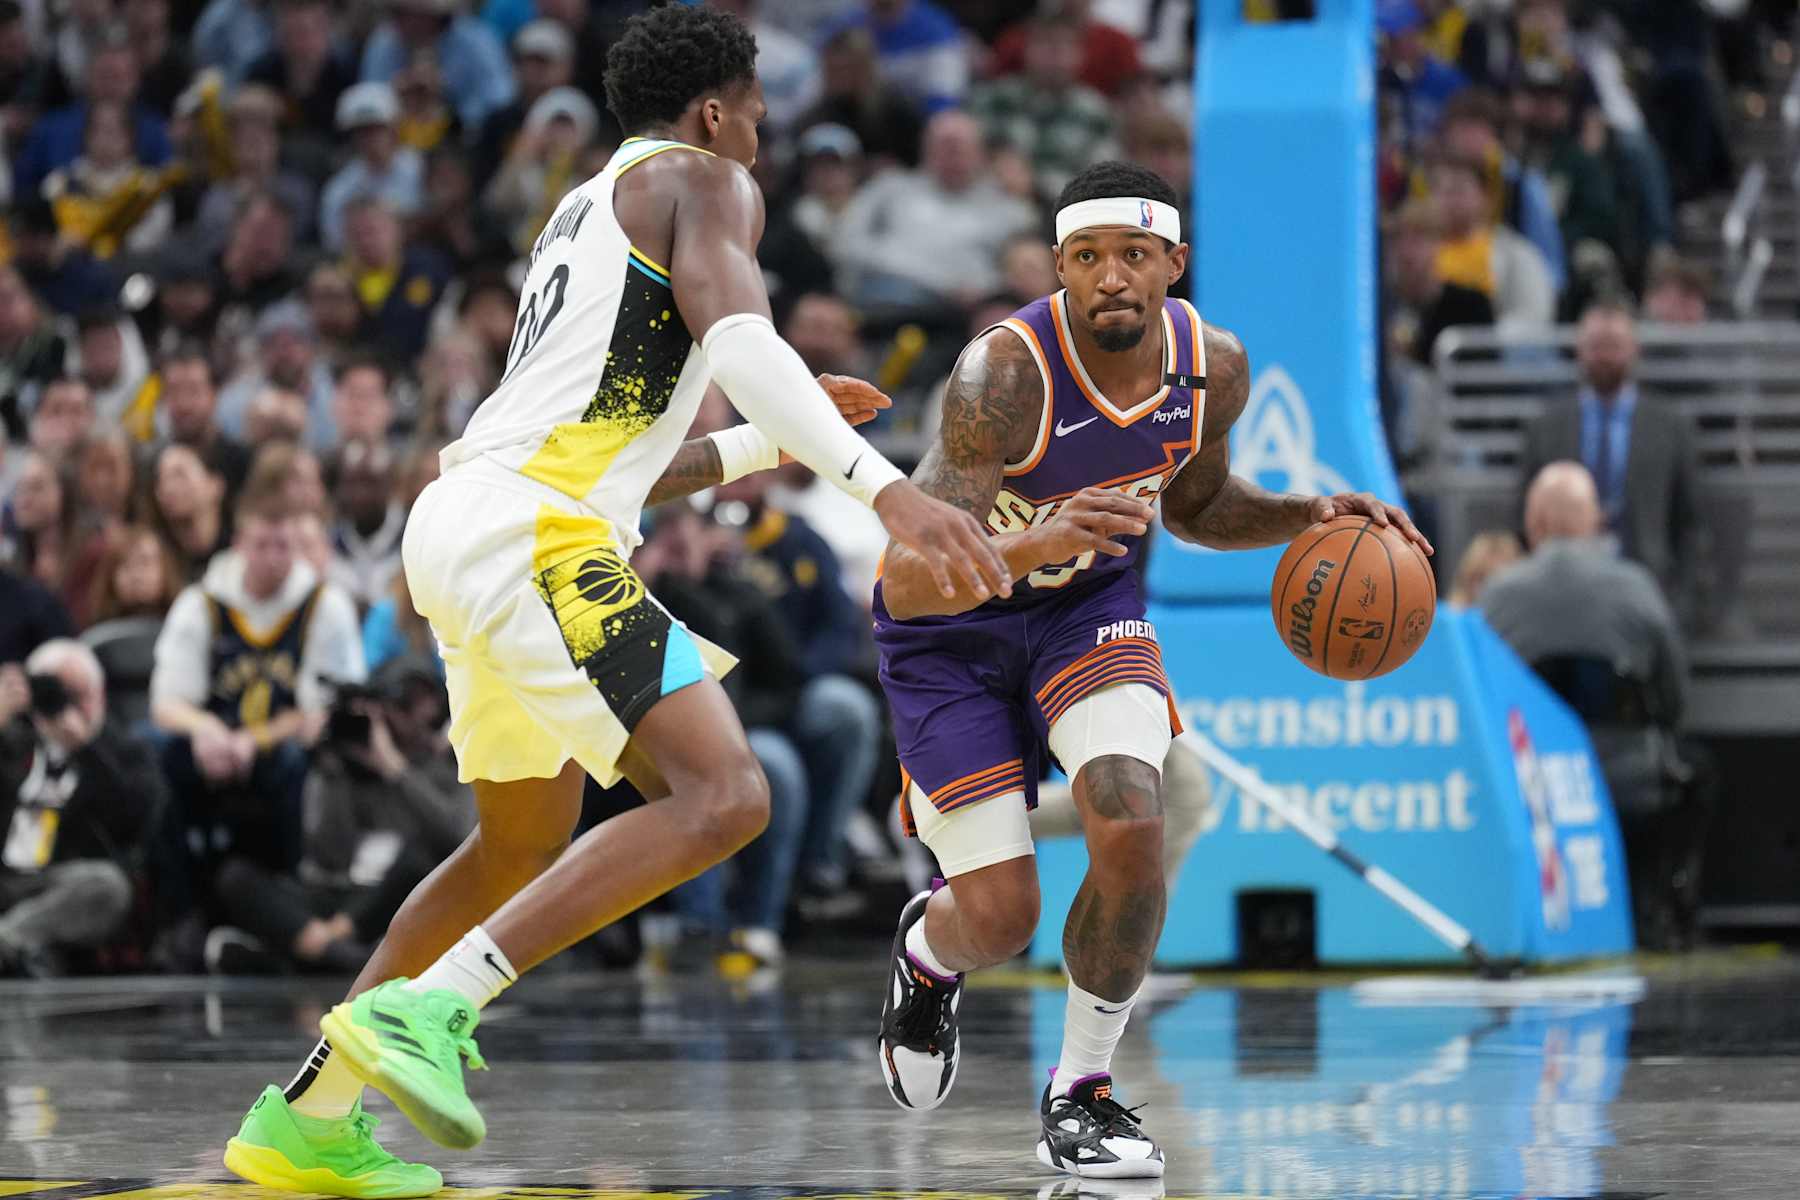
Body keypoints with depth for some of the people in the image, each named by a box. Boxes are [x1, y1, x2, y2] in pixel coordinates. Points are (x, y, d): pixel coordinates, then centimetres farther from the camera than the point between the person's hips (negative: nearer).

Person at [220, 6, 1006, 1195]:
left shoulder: (588, 208, 29)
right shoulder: (704, 182, 2)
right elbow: (738, 341, -19)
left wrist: (772, 443, 41)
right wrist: (883, 486, -28)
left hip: (468, 525, 10)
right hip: (534, 535, -10)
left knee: (529, 845, 25)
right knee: (720, 795, -19)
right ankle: (429, 1009, -26)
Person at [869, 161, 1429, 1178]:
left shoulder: (1214, 367, -14)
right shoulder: (1007, 373, -32)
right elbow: (907, 585, -37)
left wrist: (1308, 517, -8)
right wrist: (1037, 543, -54)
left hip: (1090, 604, 4)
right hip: (951, 632, -4)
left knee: (1133, 827, -24)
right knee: (1000, 920, -7)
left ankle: (1081, 1093, -3)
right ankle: (927, 954, 33)